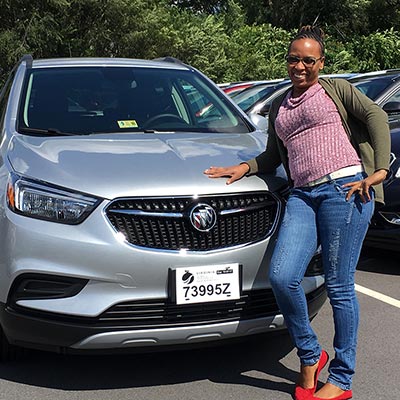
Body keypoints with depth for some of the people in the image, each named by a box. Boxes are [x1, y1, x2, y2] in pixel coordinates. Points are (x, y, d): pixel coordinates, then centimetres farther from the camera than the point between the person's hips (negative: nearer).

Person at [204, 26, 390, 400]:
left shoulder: (335, 88, 11)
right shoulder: (278, 106, 25)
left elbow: (375, 116, 0)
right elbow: (272, 156, 30)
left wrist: (379, 170, -12)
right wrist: (243, 167, 12)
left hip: (344, 188, -4)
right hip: (302, 196, 5)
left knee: (339, 287, -2)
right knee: (281, 276, -13)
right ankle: (310, 355, 12)